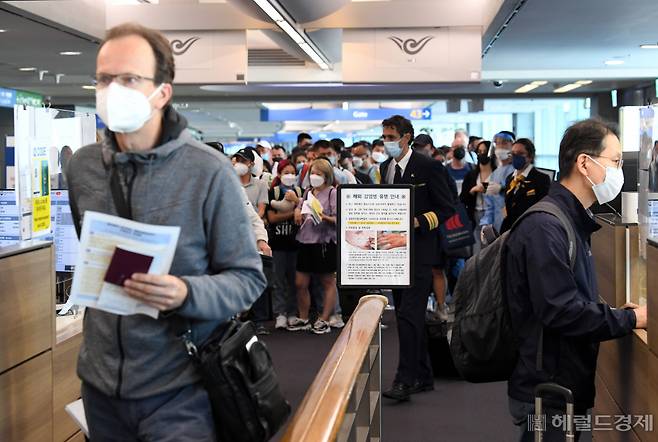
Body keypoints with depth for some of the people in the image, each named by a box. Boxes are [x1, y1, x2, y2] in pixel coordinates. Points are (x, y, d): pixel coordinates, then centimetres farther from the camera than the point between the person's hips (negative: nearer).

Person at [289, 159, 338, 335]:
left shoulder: (332, 192, -5)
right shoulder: (308, 192, 14)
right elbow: (299, 208, 25)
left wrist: (325, 217, -27)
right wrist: (298, 211, 3)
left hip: (324, 242, -7)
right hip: (305, 241, 7)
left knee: (328, 282, 5)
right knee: (301, 283, 8)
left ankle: (324, 320, 11)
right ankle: (303, 318, 22)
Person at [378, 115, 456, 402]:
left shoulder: (429, 168, -7)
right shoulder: (386, 168, 13)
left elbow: (447, 208, -8)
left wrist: (417, 222, -18)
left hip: (418, 251, -7)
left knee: (409, 314, -12)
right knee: (407, 315, 12)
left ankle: (405, 380, -10)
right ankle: (423, 376, 22)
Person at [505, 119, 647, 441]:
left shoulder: (572, 221, 12)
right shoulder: (545, 227, -21)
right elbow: (560, 311, -27)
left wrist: (615, 313, 2)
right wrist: (630, 319, -17)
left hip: (566, 386, 10)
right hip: (548, 393, -10)